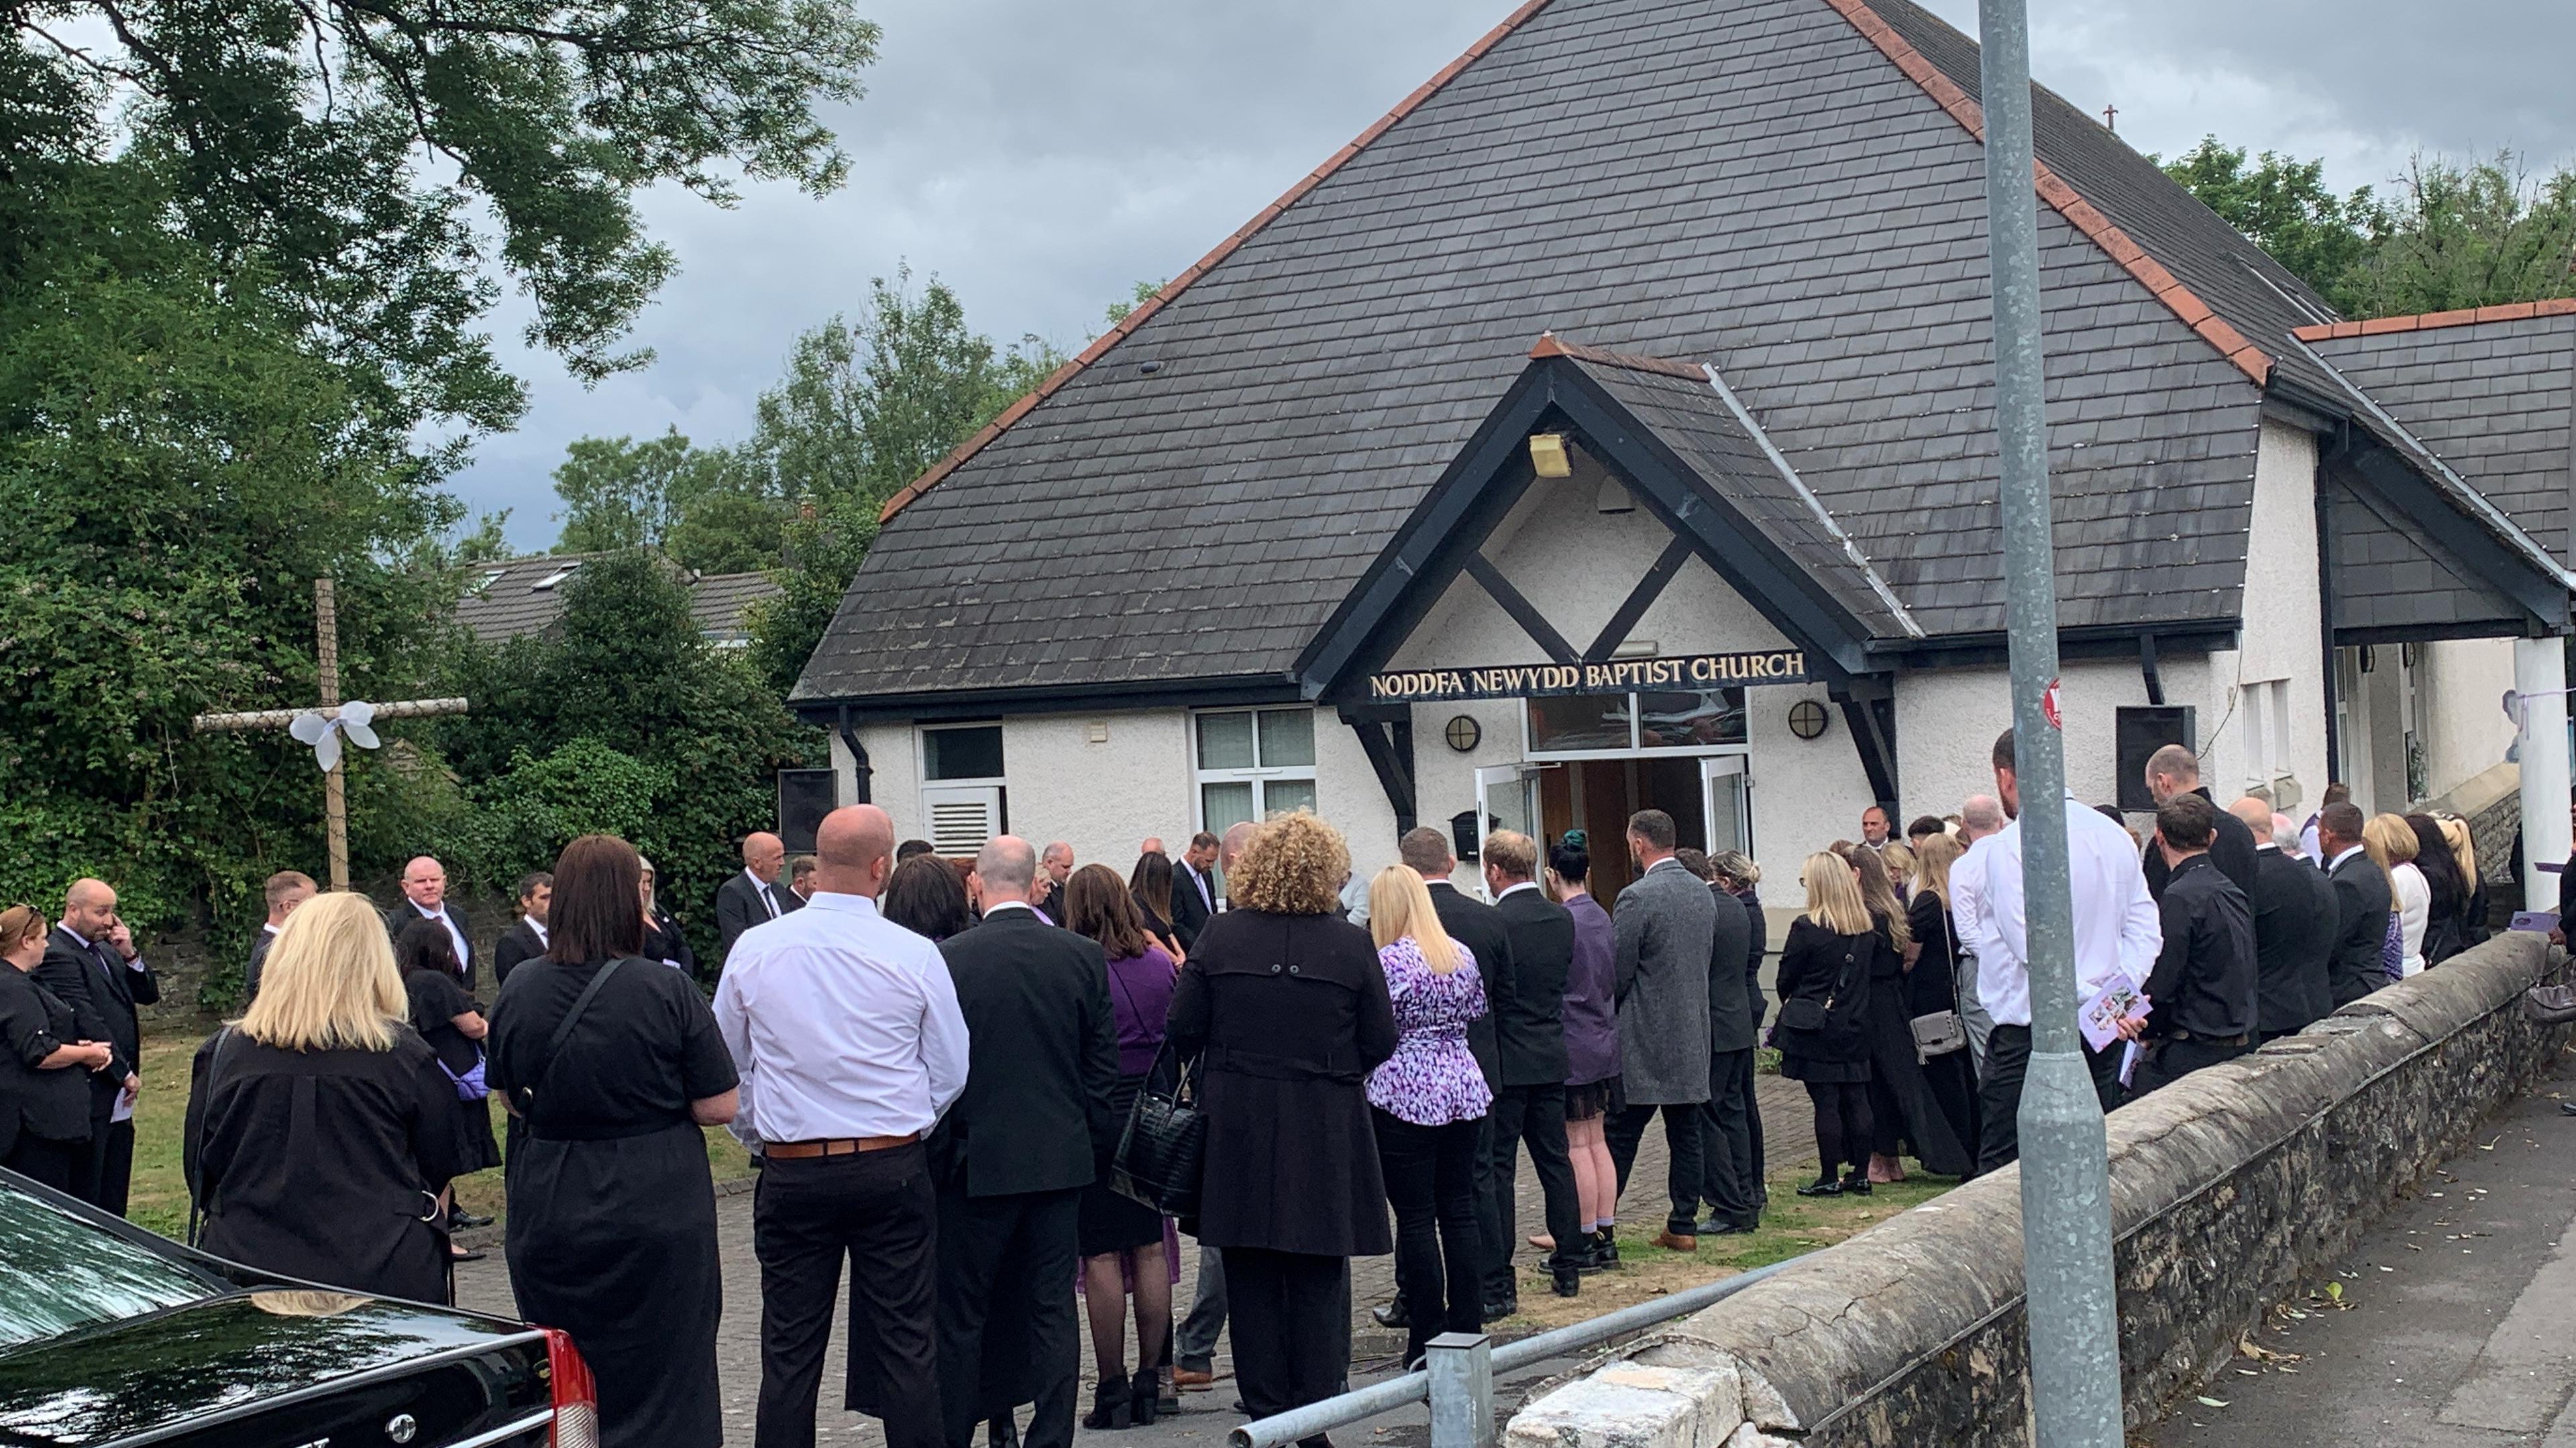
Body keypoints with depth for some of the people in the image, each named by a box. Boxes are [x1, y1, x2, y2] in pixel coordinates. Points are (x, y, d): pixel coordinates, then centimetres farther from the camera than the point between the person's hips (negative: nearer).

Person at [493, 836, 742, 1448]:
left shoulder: (519, 989, -3)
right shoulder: (667, 991, -15)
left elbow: (509, 1097, 10)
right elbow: (720, 1107, -12)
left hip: (547, 1213, 4)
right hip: (655, 1212, -4)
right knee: (661, 1380, 7)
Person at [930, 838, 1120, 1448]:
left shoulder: (948, 959, -10)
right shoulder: (1084, 956, -1)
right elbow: (1103, 1068, 3)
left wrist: (935, 1158, 3)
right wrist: (1095, 1151, 13)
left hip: (977, 1161, -3)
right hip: (1062, 1160, 3)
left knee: (960, 1313, 7)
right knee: (1052, 1306, 9)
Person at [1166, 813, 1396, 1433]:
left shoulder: (1219, 937, -6)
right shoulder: (1353, 946, -7)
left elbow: (1184, 1031, -3)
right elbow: (1381, 1042, -2)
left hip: (1238, 1129, 1)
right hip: (1326, 1131, 0)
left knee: (1251, 1280, 10)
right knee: (1319, 1279, 8)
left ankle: (1267, 1415, 14)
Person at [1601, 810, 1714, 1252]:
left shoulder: (1636, 898, -16)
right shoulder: (1703, 893, 8)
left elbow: (1617, 973, -13)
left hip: (1644, 1040, -7)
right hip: (1693, 1037, 7)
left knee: (1620, 1136, -2)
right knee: (1685, 1133, 10)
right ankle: (1683, 1227, 13)